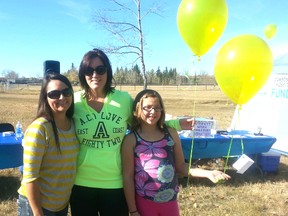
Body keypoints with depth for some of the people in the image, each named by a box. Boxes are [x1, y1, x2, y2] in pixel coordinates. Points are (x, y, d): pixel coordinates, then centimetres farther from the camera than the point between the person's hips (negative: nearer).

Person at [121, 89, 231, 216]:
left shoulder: (171, 134, -1)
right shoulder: (131, 140, -9)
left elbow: (181, 166, 5)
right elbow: (128, 177, -7)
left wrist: (208, 173, -7)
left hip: (170, 201, 3)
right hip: (144, 202, -2)